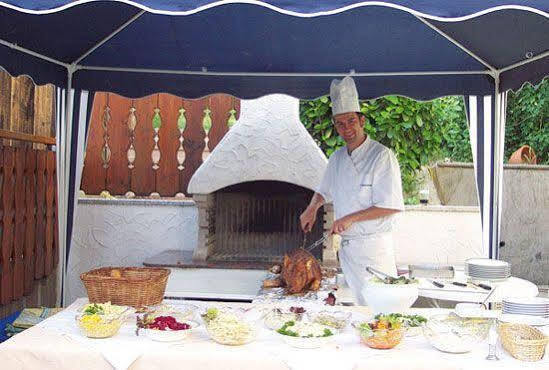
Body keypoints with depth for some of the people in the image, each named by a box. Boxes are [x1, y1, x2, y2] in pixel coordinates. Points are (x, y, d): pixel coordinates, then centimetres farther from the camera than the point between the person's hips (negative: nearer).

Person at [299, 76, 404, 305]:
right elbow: (324, 191, 27)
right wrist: (312, 208, 8)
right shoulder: (337, 158, 10)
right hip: (347, 247, 7)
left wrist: (350, 218, -18)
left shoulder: (381, 155, -12)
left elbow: (391, 206, -17)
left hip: (374, 246, -6)